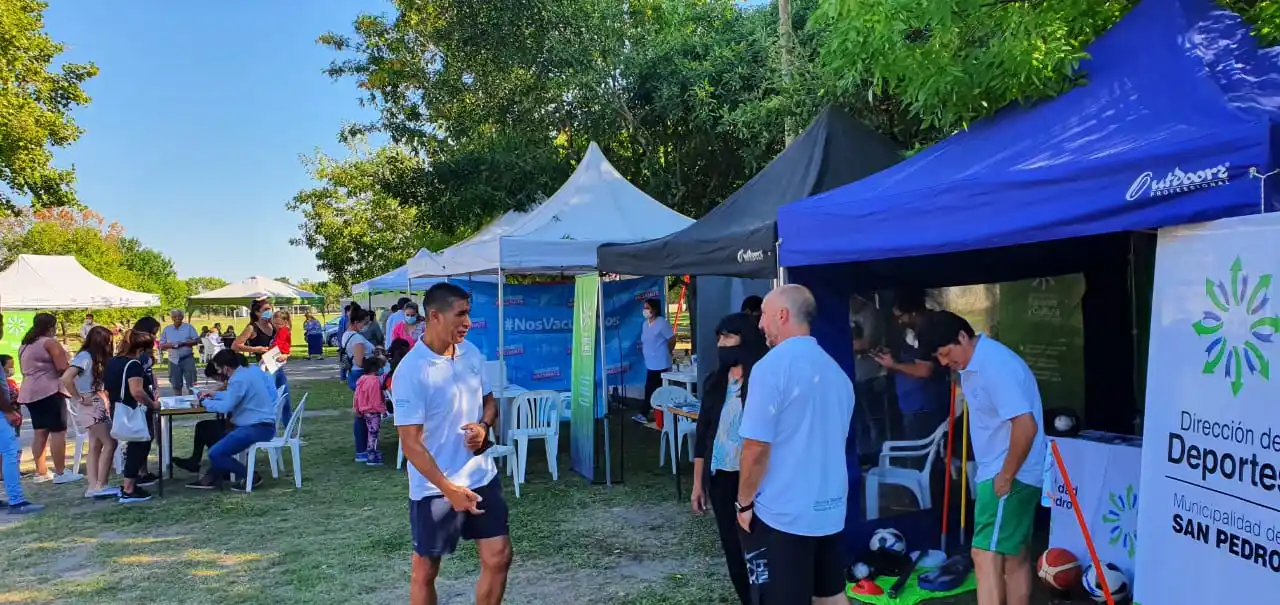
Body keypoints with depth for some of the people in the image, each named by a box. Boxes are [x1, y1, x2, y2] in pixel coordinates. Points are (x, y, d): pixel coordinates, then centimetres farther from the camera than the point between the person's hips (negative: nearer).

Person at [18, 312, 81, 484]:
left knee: (40, 433, 12)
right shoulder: (50, 343, -9)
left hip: (30, 392, 9)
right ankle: (60, 473, -6)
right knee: (58, 432, -6)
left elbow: (25, 371, 23)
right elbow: (63, 368, -15)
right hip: (49, 391, -9)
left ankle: (41, 472, 14)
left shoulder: (24, 345, 18)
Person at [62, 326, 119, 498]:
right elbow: (66, 378, -26)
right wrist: (79, 399, -18)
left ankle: (93, 486, 7)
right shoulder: (85, 357, -14)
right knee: (110, 444, -10)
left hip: (99, 405, 9)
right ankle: (100, 485, -8)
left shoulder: (96, 358, 14)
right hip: (91, 406, -9)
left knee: (96, 447, 7)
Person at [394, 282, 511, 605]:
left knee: (499, 557, 8)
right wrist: (450, 489, -22)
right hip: (434, 488, -5)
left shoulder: (471, 353, 1)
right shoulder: (411, 371, -19)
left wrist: (484, 427, -8)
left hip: (482, 476, 6)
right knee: (426, 568, 11)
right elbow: (411, 443, -19)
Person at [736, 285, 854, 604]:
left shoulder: (772, 366, -15)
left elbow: (756, 447, -17)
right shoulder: (836, 371, 8)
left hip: (782, 513, -7)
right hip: (831, 510, 7)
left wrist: (745, 502, -6)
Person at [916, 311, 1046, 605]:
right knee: (1015, 556, 15)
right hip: (1007, 475, 10)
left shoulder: (996, 365, -22)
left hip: (1010, 477, -10)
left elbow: (1026, 425, -29)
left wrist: (1005, 476, -20)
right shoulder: (974, 365, 10)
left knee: (986, 555, -12)